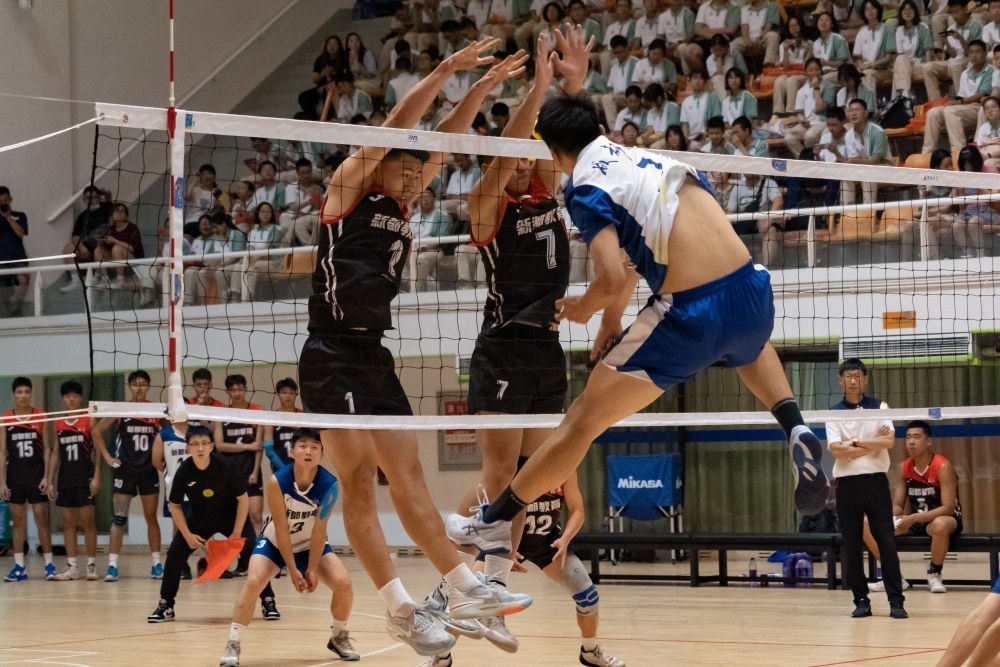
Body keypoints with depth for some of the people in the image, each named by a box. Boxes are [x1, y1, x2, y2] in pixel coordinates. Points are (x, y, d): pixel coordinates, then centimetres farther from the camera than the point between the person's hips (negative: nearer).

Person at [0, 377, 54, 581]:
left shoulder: (40, 416, 0)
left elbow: (47, 448, 1)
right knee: (18, 520, 5)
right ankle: (19, 566, 7)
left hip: (36, 472, -2)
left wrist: (47, 477, -6)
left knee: (42, 518, -2)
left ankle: (49, 564, 3)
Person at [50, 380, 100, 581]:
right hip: (65, 478, 5)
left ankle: (91, 565, 2)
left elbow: (97, 451, -4)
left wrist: (96, 477, -12)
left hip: (84, 477, -5)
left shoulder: (89, 421, -2)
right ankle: (72, 567, 8)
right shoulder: (59, 424, 10)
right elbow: (56, 453, 15)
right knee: (68, 523, 5)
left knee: (87, 521, -3)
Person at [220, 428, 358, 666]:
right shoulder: (277, 482, -27)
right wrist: (293, 570, -21)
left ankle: (339, 637, 11)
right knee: (253, 582, -25)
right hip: (275, 543, -2)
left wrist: (312, 569, -20)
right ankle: (233, 645, -16)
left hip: (311, 545, 2)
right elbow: (281, 528, -22)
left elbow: (319, 529, -20)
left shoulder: (329, 485, -24)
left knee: (343, 583, -15)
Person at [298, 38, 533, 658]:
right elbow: (395, 127, -11)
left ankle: (466, 588, 7)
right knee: (359, 483, -8)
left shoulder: (400, 207, 16)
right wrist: (445, 70, -14)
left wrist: (483, 88, 8)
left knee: (409, 479, 8)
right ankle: (401, 608, -12)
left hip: (375, 357, 8)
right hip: (332, 357, -8)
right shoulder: (350, 188, -3)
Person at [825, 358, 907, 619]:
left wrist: (855, 443, -9)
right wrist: (872, 443, -9)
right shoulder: (833, 413, 5)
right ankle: (861, 600, 9)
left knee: (886, 542, -4)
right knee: (852, 546, 2)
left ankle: (896, 601, -3)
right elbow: (836, 449, -9)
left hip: (876, 480, -1)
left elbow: (888, 441, -8)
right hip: (847, 483, 1)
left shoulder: (879, 407, 6)